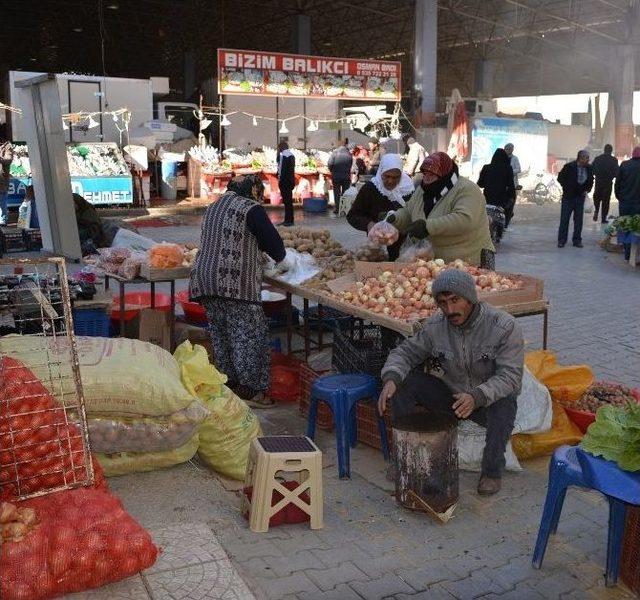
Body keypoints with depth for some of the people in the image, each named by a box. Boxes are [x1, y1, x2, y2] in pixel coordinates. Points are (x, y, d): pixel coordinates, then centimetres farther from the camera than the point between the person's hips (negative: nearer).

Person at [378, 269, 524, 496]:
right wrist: (391, 378, -23)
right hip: (452, 396, 4)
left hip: (489, 401, -3)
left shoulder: (505, 326, -21)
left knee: (504, 403, -38)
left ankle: (492, 471, -12)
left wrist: (477, 396, -44)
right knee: (404, 382, -15)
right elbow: (406, 352, -1)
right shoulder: (435, 326, -9)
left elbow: (510, 376, -26)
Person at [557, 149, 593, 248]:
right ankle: (561, 240, 8)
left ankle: (577, 240, 15)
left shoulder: (589, 168, -1)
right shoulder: (569, 167, -13)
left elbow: (591, 181, 14)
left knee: (578, 220, 6)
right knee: (564, 219, 0)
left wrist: (587, 190, 0)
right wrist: (567, 188, -8)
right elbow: (560, 178, -5)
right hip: (568, 197, -3)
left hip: (580, 197, 3)